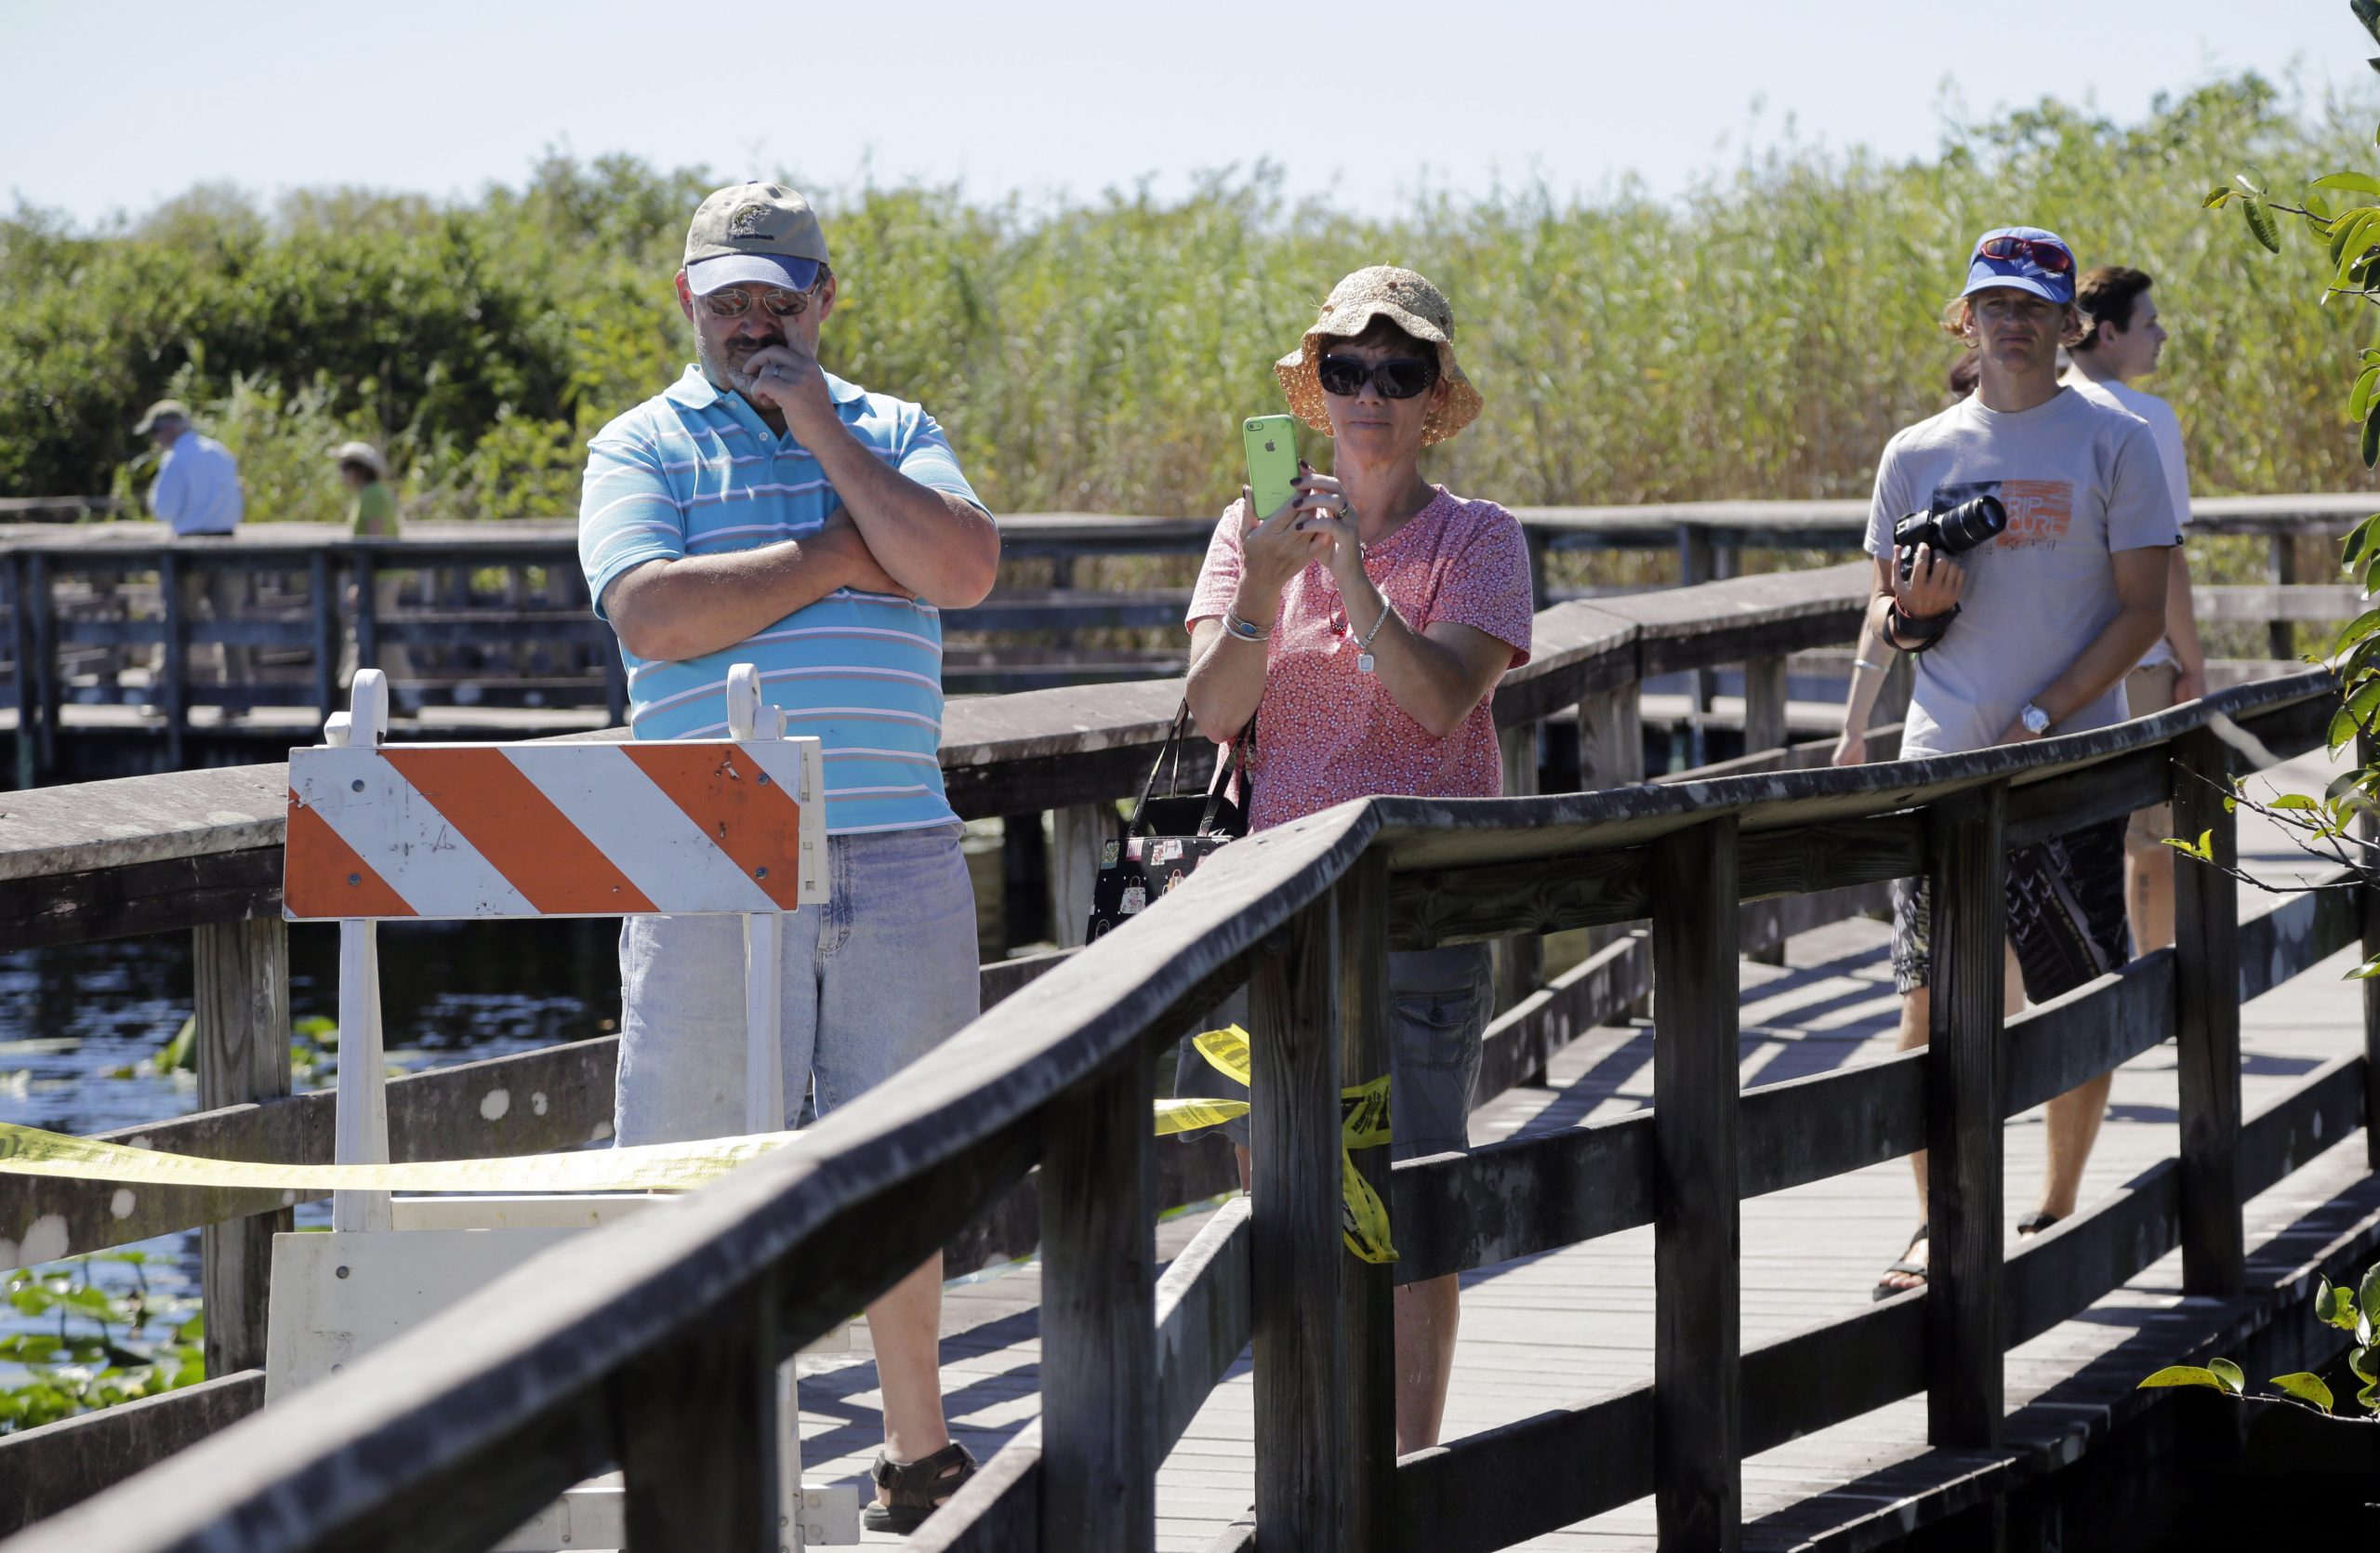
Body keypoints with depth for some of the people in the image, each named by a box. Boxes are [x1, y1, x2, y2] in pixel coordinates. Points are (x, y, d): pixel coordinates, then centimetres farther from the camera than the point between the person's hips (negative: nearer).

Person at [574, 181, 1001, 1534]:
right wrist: (837, 558, -6)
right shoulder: (644, 446, 7)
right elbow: (653, 614, -12)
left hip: (899, 854, 2)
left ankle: (920, 1448, 19)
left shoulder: (893, 432, 15)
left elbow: (963, 569, -5)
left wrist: (822, 432, -5)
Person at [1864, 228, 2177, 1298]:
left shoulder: (2114, 442, 2)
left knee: (2080, 1002, 2)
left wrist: (2038, 724, -12)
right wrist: (1909, 611, -9)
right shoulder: (1916, 454, 10)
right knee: (1926, 998, -4)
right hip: (1942, 765, 2)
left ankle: (2060, 1208, 18)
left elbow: (2141, 612, -3)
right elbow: (1880, 618, 16)